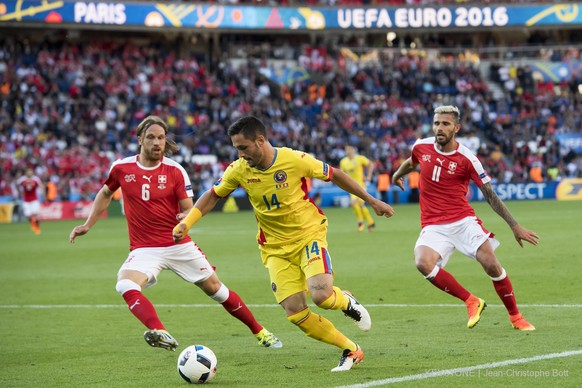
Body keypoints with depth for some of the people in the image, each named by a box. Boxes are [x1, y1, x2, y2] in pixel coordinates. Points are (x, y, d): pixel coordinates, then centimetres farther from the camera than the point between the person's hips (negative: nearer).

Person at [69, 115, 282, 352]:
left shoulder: (175, 171, -5)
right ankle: (160, 334, -49)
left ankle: (259, 332, 27)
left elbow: (189, 210, -3)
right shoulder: (122, 168, -1)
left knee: (215, 288, 7)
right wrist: (87, 225, 16)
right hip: (144, 249, 0)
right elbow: (105, 194, 19)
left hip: (179, 245, 0)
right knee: (125, 286, -31)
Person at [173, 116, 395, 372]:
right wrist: (187, 222, -5)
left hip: (309, 235, -3)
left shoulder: (295, 160, -18)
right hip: (275, 248, 3)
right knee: (295, 313, -10)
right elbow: (213, 196, 9)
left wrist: (372, 201, 4)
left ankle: (347, 302, 12)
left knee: (321, 296, -26)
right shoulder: (239, 170, -8)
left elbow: (334, 175, -4)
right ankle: (351, 350, 8)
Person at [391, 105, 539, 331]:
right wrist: (398, 175, 49)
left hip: (463, 221, -2)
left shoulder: (467, 158, -8)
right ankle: (471, 302, -10)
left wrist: (515, 226, -8)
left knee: (491, 265, -16)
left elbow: (490, 195, -4)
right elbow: (411, 162, 27)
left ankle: (515, 317, 6)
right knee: (423, 263, -27)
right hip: (433, 226, 2)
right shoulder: (421, 147, 1)